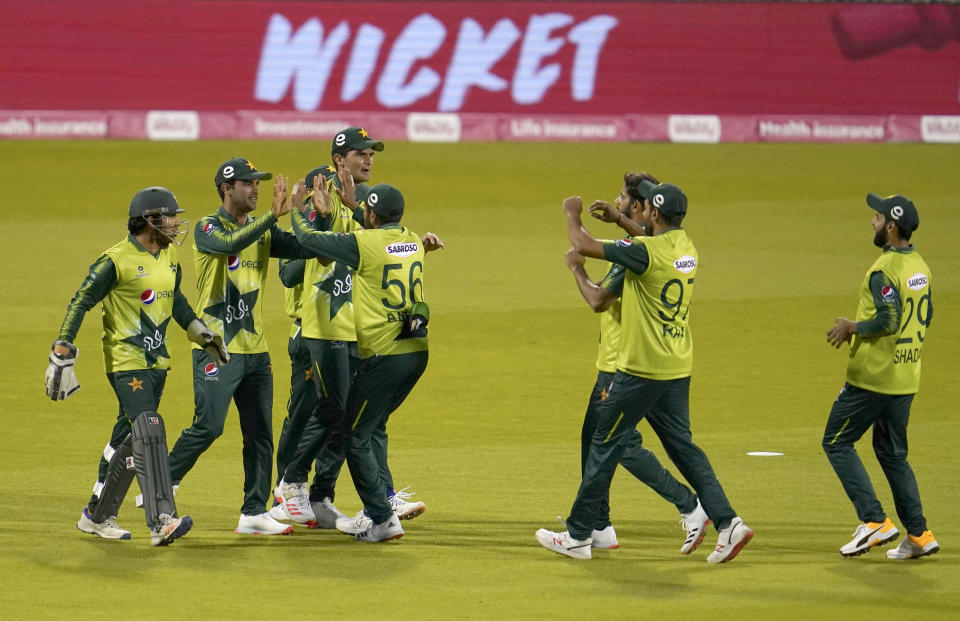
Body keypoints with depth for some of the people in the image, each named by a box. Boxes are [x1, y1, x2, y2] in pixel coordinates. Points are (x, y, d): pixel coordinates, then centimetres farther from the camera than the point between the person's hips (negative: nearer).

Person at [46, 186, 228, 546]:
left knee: (129, 439, 13)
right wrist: (61, 357, -16)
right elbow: (80, 303, -12)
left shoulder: (170, 257, 9)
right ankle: (161, 522, -28)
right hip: (125, 362, -8)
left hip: (157, 362, 8)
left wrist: (201, 334, 25)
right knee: (149, 432, -20)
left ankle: (98, 516, 25)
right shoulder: (117, 260, -15)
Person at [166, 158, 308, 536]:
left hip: (255, 349, 7)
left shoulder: (262, 231, 12)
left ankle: (254, 514, 10)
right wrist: (273, 214, -33)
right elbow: (230, 244, -28)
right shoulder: (207, 229, -6)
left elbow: (300, 248, 1)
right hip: (217, 349, -6)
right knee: (208, 425, -13)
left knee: (260, 432, 5)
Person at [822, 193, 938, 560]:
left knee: (836, 443, 3)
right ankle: (919, 535, 12)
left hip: (873, 377, -9)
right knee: (892, 454, 16)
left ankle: (874, 521, -5)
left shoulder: (885, 270, -19)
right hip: (906, 377, 9)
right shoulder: (919, 266, 10)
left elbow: (887, 321, -28)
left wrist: (852, 327, -12)